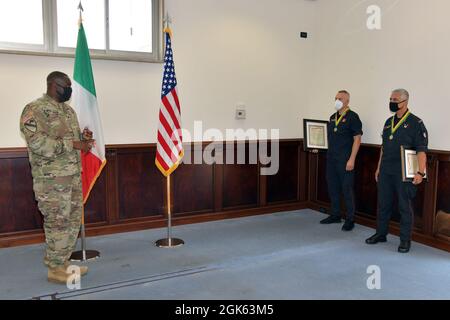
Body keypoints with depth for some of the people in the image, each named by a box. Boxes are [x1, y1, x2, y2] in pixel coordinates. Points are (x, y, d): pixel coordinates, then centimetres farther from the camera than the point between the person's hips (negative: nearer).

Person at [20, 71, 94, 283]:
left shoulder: (68, 110, 15)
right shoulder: (35, 109, -11)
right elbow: (38, 144, -20)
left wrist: (83, 137, 2)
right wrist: (74, 144, -21)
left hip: (74, 175, 8)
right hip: (52, 178, -8)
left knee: (73, 221, 12)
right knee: (58, 223, -2)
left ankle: (62, 262, 26)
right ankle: (55, 269, 12)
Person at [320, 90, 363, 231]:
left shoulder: (352, 116, -7)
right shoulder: (333, 117, 14)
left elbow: (357, 138, -12)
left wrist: (351, 159, -18)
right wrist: (329, 154, 11)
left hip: (345, 160, -7)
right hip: (331, 159, 7)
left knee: (347, 189, -1)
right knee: (333, 187, 13)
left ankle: (350, 219, 10)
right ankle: (335, 215, 26)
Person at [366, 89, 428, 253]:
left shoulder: (415, 123, -8)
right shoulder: (389, 122, 13)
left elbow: (421, 150, -13)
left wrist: (421, 172, -23)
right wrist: (379, 168, 17)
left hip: (404, 173, -6)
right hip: (386, 172, 6)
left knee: (405, 207, 3)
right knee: (383, 204, 13)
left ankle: (405, 240, 15)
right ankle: (381, 233, 26)